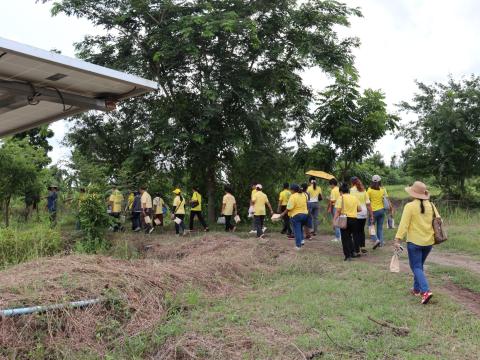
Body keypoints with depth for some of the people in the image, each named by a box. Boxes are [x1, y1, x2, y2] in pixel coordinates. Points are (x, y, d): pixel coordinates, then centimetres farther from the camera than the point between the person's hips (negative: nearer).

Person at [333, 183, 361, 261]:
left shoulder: (341, 198, -6)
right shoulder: (354, 198, 9)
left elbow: (338, 210, -14)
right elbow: (359, 209, 10)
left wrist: (334, 220, -12)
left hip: (345, 219, -5)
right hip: (354, 219, 5)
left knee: (345, 238, 4)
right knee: (350, 236, 23)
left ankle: (348, 256, 3)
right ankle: (353, 252, 17)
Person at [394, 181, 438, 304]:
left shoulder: (410, 206, -13)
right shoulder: (431, 205, 3)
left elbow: (404, 224, -17)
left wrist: (397, 239, -15)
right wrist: (436, 235, 21)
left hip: (414, 242, -6)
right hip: (429, 241, 6)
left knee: (416, 267, 1)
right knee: (419, 265, 21)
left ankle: (425, 291, -15)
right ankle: (417, 289, 28)